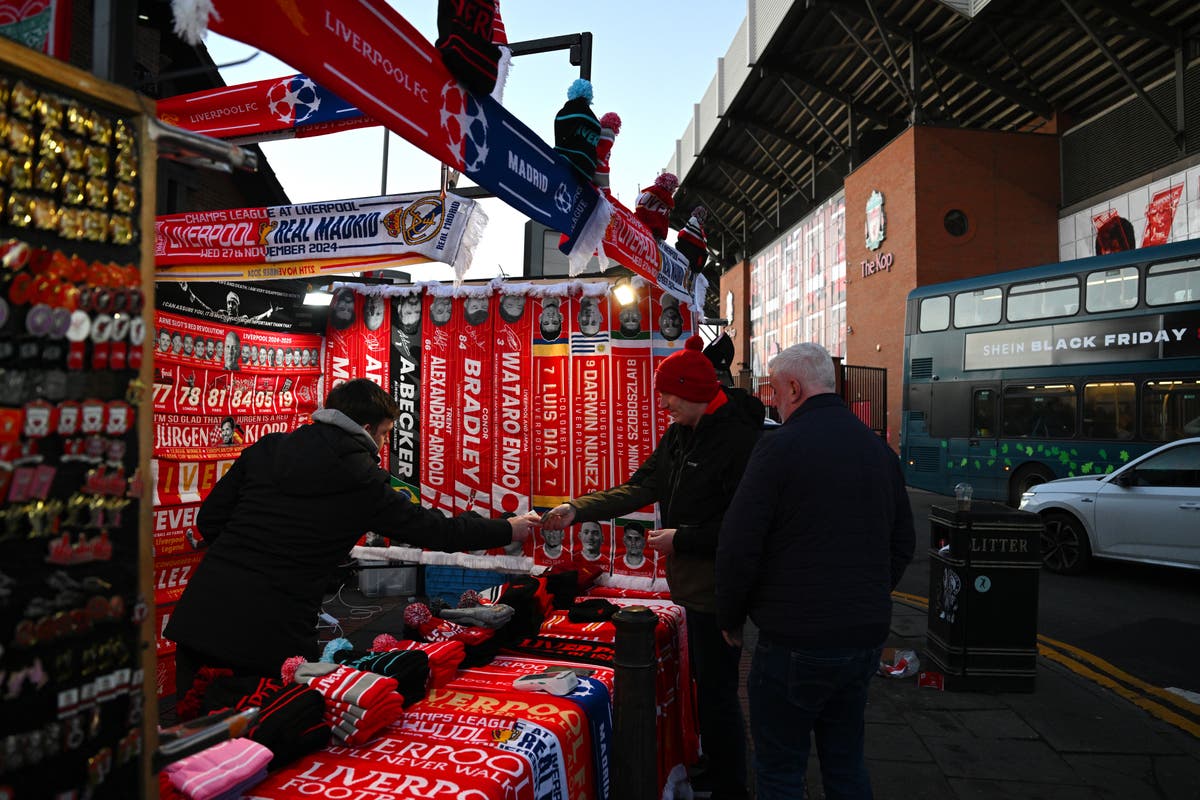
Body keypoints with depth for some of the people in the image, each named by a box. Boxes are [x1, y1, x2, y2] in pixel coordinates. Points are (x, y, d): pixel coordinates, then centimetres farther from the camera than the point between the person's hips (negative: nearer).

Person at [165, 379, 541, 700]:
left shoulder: (264, 451, 7)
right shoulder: (364, 484, -4)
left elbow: (209, 519, 11)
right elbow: (437, 531, 5)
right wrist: (508, 529, 18)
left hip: (200, 614, 5)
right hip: (273, 636, -4)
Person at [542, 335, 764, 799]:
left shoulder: (738, 439, -21)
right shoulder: (679, 435, 8)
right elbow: (641, 487, 5)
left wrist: (682, 539, -19)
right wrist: (577, 510, -4)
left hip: (718, 587, -9)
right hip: (692, 582, 9)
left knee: (717, 692, 1)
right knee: (706, 683, 23)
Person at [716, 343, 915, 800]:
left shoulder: (780, 445, -15)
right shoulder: (878, 449, 7)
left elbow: (739, 545, -16)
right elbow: (903, 544, 16)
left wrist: (731, 618, -1)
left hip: (796, 642, -7)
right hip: (866, 638, 7)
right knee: (846, 762, 22)